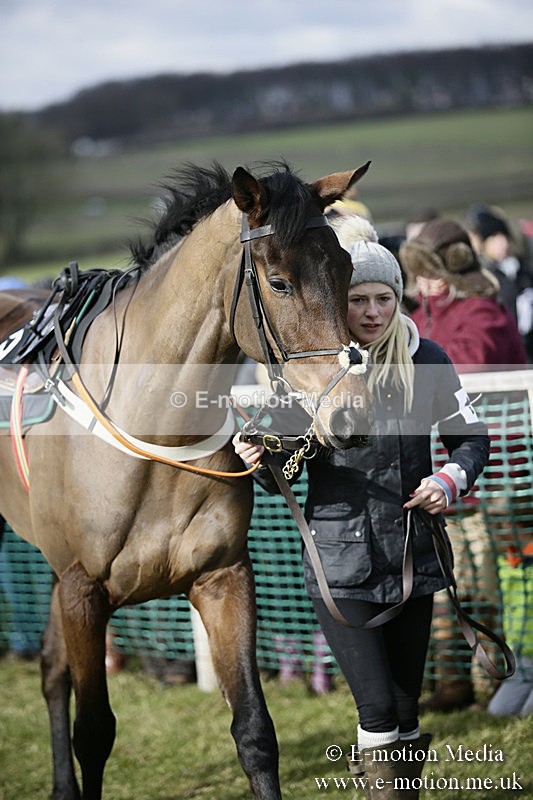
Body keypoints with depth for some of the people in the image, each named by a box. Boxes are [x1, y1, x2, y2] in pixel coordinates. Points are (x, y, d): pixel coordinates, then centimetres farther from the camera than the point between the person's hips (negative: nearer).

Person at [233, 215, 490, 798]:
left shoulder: (425, 359, -1)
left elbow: (472, 437, 9)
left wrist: (451, 480, -11)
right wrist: (258, 459, -23)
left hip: (413, 555, 3)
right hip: (340, 559, -2)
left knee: (406, 711, 10)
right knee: (378, 711, -9)